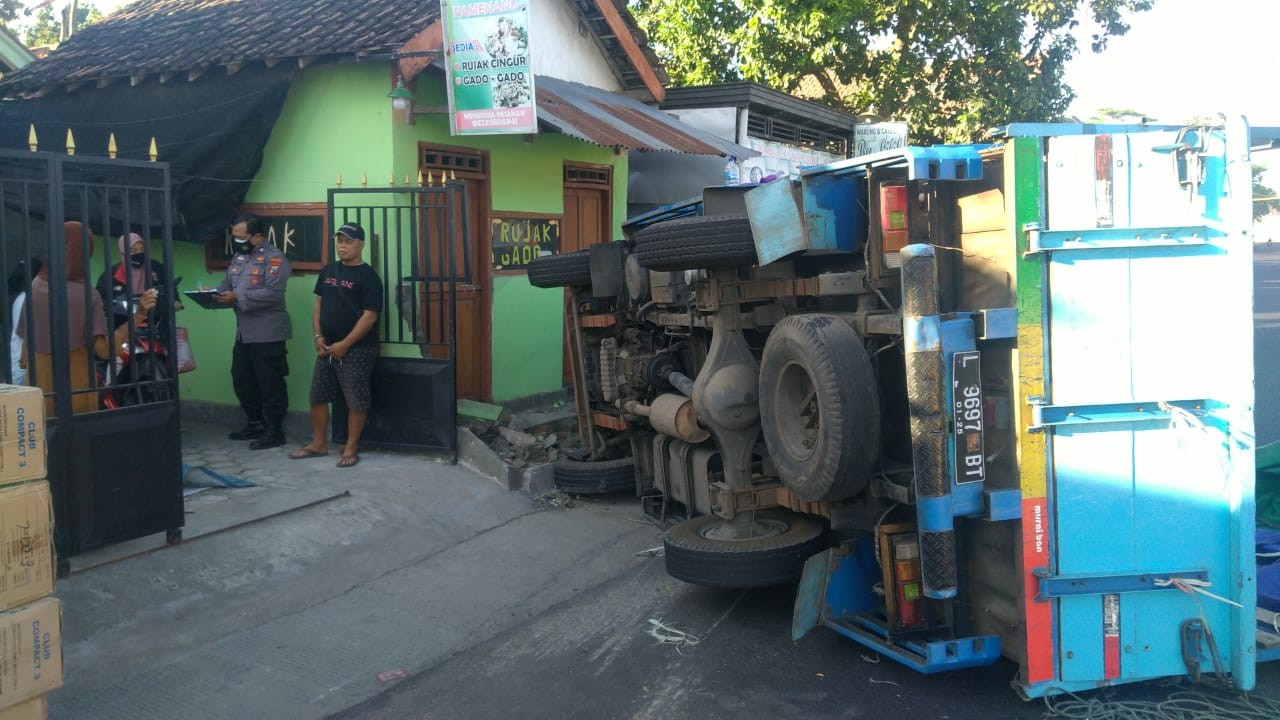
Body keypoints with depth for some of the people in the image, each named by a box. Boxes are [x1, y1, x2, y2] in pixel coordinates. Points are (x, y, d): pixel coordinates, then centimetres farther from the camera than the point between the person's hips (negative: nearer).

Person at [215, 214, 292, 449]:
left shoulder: (274, 258, -13)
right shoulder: (239, 258, 15)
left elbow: (273, 293, -23)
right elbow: (227, 285, 18)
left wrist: (237, 298, -22)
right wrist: (215, 294, -4)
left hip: (268, 333, -9)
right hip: (244, 332, 9)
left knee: (270, 384, -1)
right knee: (241, 379, 17)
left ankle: (274, 431, 8)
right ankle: (254, 423, 31)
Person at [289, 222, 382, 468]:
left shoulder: (368, 277, -10)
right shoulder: (328, 271, 10)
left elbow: (369, 316, -15)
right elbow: (319, 304, 15)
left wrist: (344, 344, -16)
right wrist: (318, 336, 2)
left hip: (357, 349, -7)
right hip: (327, 347, 7)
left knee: (356, 400, -1)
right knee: (317, 396, 11)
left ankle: (351, 448, 10)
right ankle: (318, 444, 23)